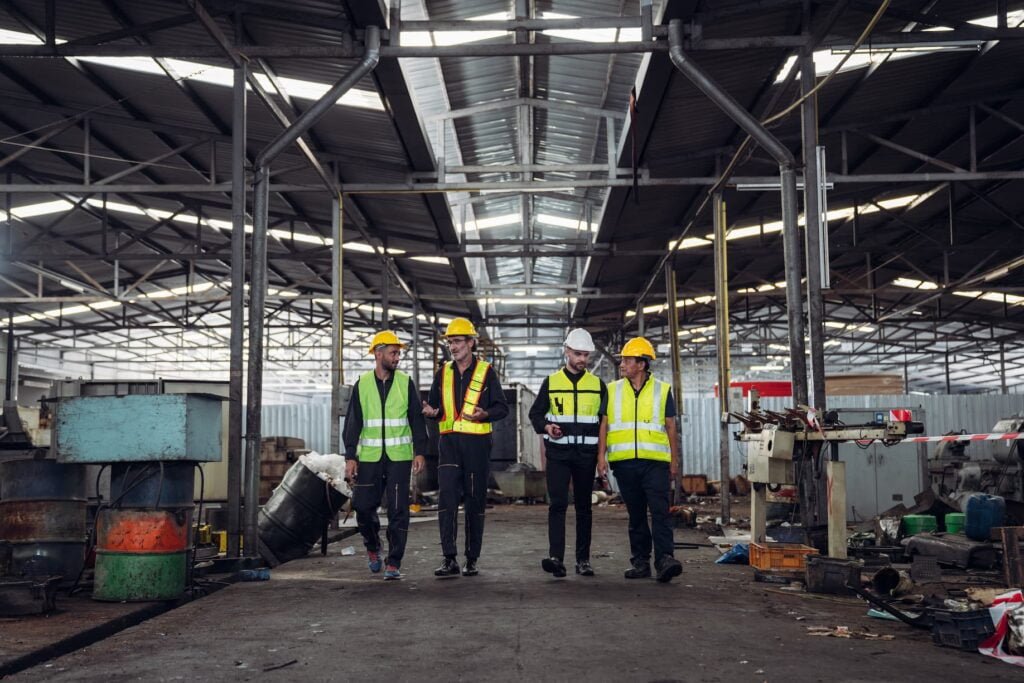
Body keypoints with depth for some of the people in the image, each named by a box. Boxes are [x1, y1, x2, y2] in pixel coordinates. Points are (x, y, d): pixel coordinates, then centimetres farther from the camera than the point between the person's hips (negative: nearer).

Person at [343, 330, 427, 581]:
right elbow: (353, 423, 5)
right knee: (363, 506, 1)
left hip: (399, 457, -1)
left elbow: (416, 419, 3)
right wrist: (350, 456, -2)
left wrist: (420, 452, -5)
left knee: (398, 510, -3)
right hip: (369, 457, 1)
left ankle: (394, 563, 5)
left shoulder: (405, 382, 3)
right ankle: (372, 548, 28)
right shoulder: (362, 384, 5)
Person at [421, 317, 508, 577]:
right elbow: (434, 406, 18)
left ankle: (472, 560, 15)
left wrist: (485, 414, -18)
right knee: (446, 498, -10)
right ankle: (450, 559, -8)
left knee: (475, 502, 5)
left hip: (477, 442, -2)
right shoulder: (443, 373, 12)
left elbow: (502, 407, 2)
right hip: (449, 442, 2)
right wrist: (432, 412, -5)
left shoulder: (486, 371, 2)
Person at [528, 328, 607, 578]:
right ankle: (556, 558, -18)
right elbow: (535, 414, 10)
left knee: (583, 507, 8)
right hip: (558, 453, -1)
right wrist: (547, 427, -11)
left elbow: (604, 420, 13)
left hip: (586, 454, 2)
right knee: (558, 503, -12)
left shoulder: (598, 385, 9)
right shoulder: (551, 382, 6)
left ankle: (583, 560, 15)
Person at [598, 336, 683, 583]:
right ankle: (640, 561, 15)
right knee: (635, 514, 8)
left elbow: (670, 426, 9)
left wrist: (675, 460, 6)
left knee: (660, 510, -12)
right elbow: (604, 425, 9)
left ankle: (664, 559, -14)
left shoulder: (662, 390, 6)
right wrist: (602, 455, -2)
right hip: (624, 462, 2)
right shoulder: (613, 391, 10)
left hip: (655, 461, -2)